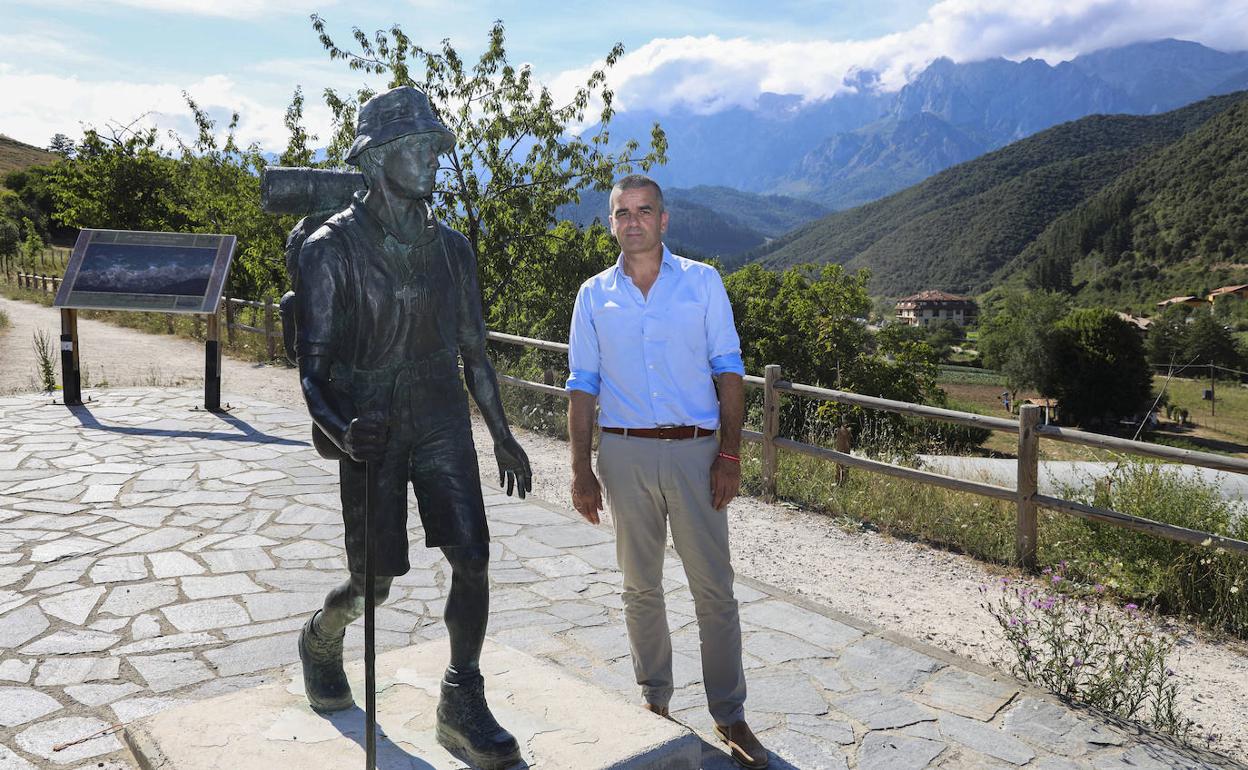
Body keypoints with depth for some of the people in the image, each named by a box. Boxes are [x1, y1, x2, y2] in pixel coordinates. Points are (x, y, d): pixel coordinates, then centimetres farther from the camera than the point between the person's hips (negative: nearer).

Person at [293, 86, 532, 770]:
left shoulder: (450, 247, 7)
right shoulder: (332, 248, -8)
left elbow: (473, 350, 14)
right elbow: (313, 366, -10)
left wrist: (503, 434, 14)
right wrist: (340, 430, -30)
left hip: (441, 418, 4)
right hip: (372, 426, -3)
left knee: (472, 558, -7)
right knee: (373, 582, 5)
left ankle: (462, 707, 11)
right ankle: (321, 639, 41)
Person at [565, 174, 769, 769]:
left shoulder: (702, 282, 3)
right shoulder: (594, 295, 7)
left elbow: (728, 370, 3)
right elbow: (583, 386, 8)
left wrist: (730, 453, -5)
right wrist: (581, 470, 3)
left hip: (694, 451, -1)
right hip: (625, 455, 2)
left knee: (714, 588, 1)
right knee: (641, 587, 12)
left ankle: (729, 716, 14)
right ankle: (654, 699, 29)